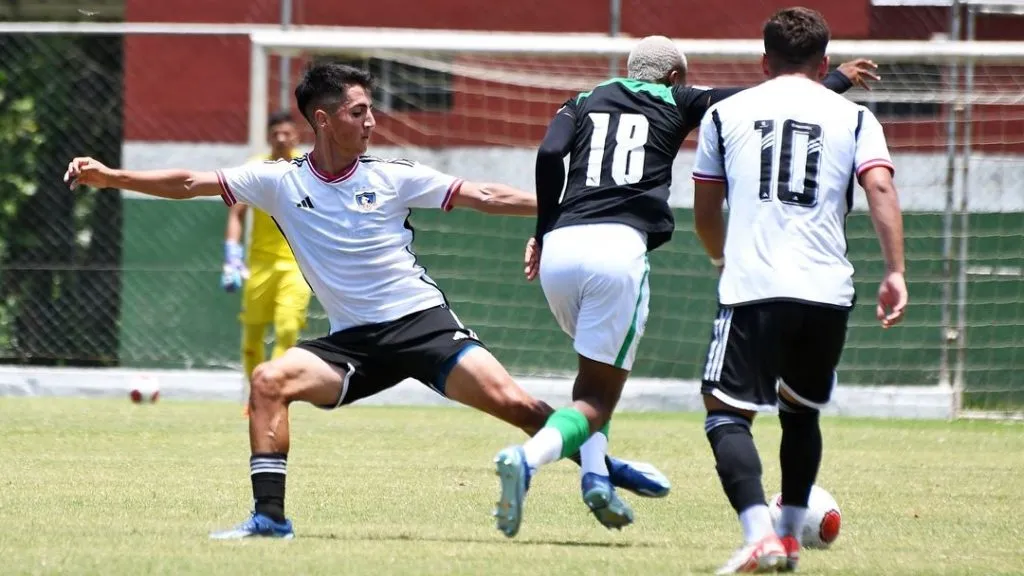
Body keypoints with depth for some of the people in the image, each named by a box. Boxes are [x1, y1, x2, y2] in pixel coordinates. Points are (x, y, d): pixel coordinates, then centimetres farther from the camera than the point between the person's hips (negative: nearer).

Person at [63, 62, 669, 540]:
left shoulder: (393, 177, -1)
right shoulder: (281, 182, 1)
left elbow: (483, 196, 2)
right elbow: (191, 183, -1)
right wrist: (110, 177, -9)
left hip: (423, 320, -2)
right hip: (352, 339, 2)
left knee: (509, 400, -17)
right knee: (270, 381, -20)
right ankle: (270, 517, -16)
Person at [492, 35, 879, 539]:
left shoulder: (585, 102, 23)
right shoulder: (677, 103, 17)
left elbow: (549, 155, 5)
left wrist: (543, 233, 12)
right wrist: (838, 80, 34)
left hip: (559, 249, 4)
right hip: (618, 246, -4)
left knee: (596, 369, 29)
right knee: (598, 397, 0)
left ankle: (594, 473, 6)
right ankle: (527, 458, -28)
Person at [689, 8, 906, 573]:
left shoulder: (726, 113, 13)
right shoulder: (853, 116, 13)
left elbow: (704, 213, 20)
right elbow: (880, 187, -4)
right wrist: (896, 272, -7)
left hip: (752, 291, -2)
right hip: (828, 293, 2)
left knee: (726, 413, -1)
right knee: (801, 412, 24)